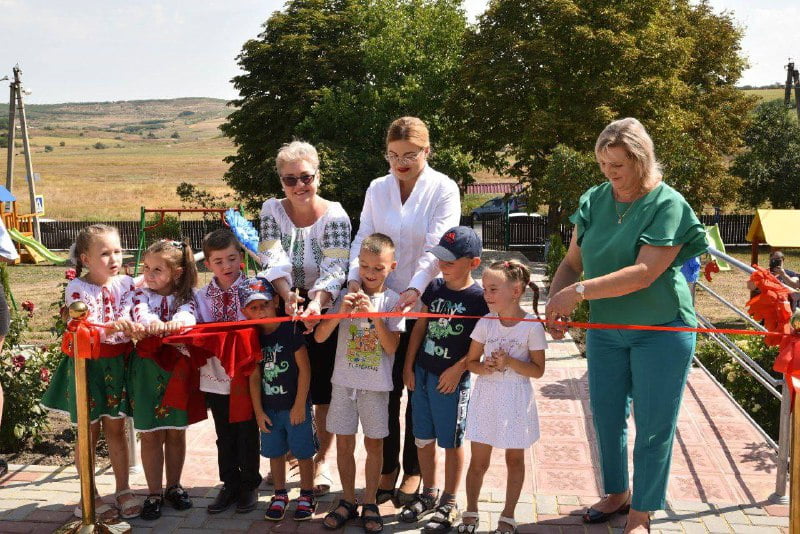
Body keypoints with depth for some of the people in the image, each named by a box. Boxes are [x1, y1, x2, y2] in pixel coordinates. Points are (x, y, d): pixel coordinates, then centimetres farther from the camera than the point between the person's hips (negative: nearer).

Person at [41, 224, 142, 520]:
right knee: (90, 432, 7)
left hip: (117, 363, 3)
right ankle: (89, 498, 19)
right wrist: (112, 327, -40)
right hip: (86, 363, -3)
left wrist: (133, 326, -29)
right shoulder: (77, 289, -14)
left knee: (116, 429, 11)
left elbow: (129, 321, -5)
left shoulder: (126, 284, -3)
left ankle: (123, 491, 22)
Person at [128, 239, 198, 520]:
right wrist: (151, 321, -45)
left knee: (176, 431, 12)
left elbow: (188, 313, -20)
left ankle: (174, 486, 28)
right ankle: (154, 492, 16)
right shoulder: (141, 294, 0)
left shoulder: (185, 296, 1)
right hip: (146, 368, 0)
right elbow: (140, 311, -21)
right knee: (151, 434, 5)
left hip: (177, 368, 1)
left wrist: (176, 321, -44)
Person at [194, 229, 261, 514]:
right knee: (224, 436, 15)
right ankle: (230, 485, 30)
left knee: (248, 434, 10)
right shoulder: (201, 296, 3)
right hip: (216, 376, 3)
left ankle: (249, 485, 26)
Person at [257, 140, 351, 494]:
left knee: (323, 389, 5)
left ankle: (322, 459, 23)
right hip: (283, 307, 2)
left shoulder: (335, 217, -13)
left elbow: (334, 270, -25)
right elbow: (274, 261, -17)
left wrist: (316, 304, -44)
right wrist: (288, 296, -37)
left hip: (324, 309, -2)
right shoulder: (272, 210, -5)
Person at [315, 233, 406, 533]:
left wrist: (374, 314, -23)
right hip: (344, 381, 1)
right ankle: (348, 501, 23)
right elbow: (319, 337, -7)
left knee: (374, 443, 8)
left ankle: (369, 503, 22)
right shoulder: (347, 295, -3)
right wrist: (341, 312, -23)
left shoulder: (393, 300, -5)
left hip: (376, 385, -1)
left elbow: (391, 347, -12)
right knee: (344, 443, 8)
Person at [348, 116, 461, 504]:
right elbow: (363, 237, 1)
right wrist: (355, 276, -18)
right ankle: (388, 466, 24)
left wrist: (416, 288, -31)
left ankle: (413, 470, 23)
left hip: (424, 303, -3)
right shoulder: (377, 189, 5)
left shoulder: (443, 189, -6)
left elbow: (438, 246, -16)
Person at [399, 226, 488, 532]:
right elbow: (420, 327, 10)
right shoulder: (434, 288, 5)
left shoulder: (479, 298, -12)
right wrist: (409, 366, 8)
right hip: (422, 373, 6)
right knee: (423, 439, 15)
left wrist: (457, 369, -15)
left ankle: (449, 504, 22)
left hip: (452, 379, -5)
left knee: (451, 442, 7)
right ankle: (429, 494, 33)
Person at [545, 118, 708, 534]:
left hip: (660, 329, -5)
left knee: (653, 425, 4)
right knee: (606, 417, 14)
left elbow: (644, 274, -25)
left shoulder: (668, 204, -15)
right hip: (605, 330, 5)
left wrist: (579, 291, -30)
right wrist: (555, 300, -17)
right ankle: (617, 494, 36)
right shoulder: (594, 200, 0)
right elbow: (572, 262, 3)